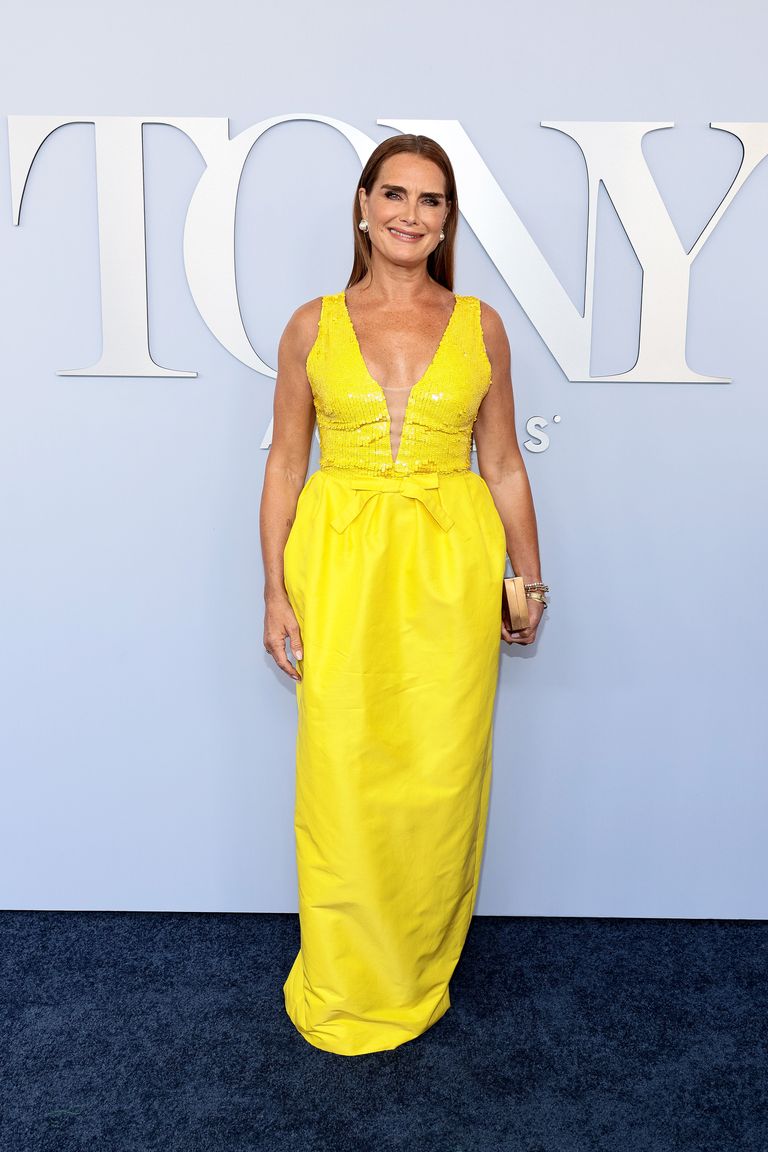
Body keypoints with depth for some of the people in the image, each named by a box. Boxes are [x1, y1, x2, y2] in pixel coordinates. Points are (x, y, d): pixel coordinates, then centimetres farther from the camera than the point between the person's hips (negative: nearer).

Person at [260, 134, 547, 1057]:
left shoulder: (479, 327, 7)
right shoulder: (313, 327, 5)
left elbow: (502, 464, 11)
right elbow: (284, 464, 5)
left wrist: (528, 577, 8)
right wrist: (275, 592, 0)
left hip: (450, 570, 1)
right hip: (339, 567, 0)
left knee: (442, 779, 4)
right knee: (341, 779, 2)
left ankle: (419, 974, 30)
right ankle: (345, 990, 25)